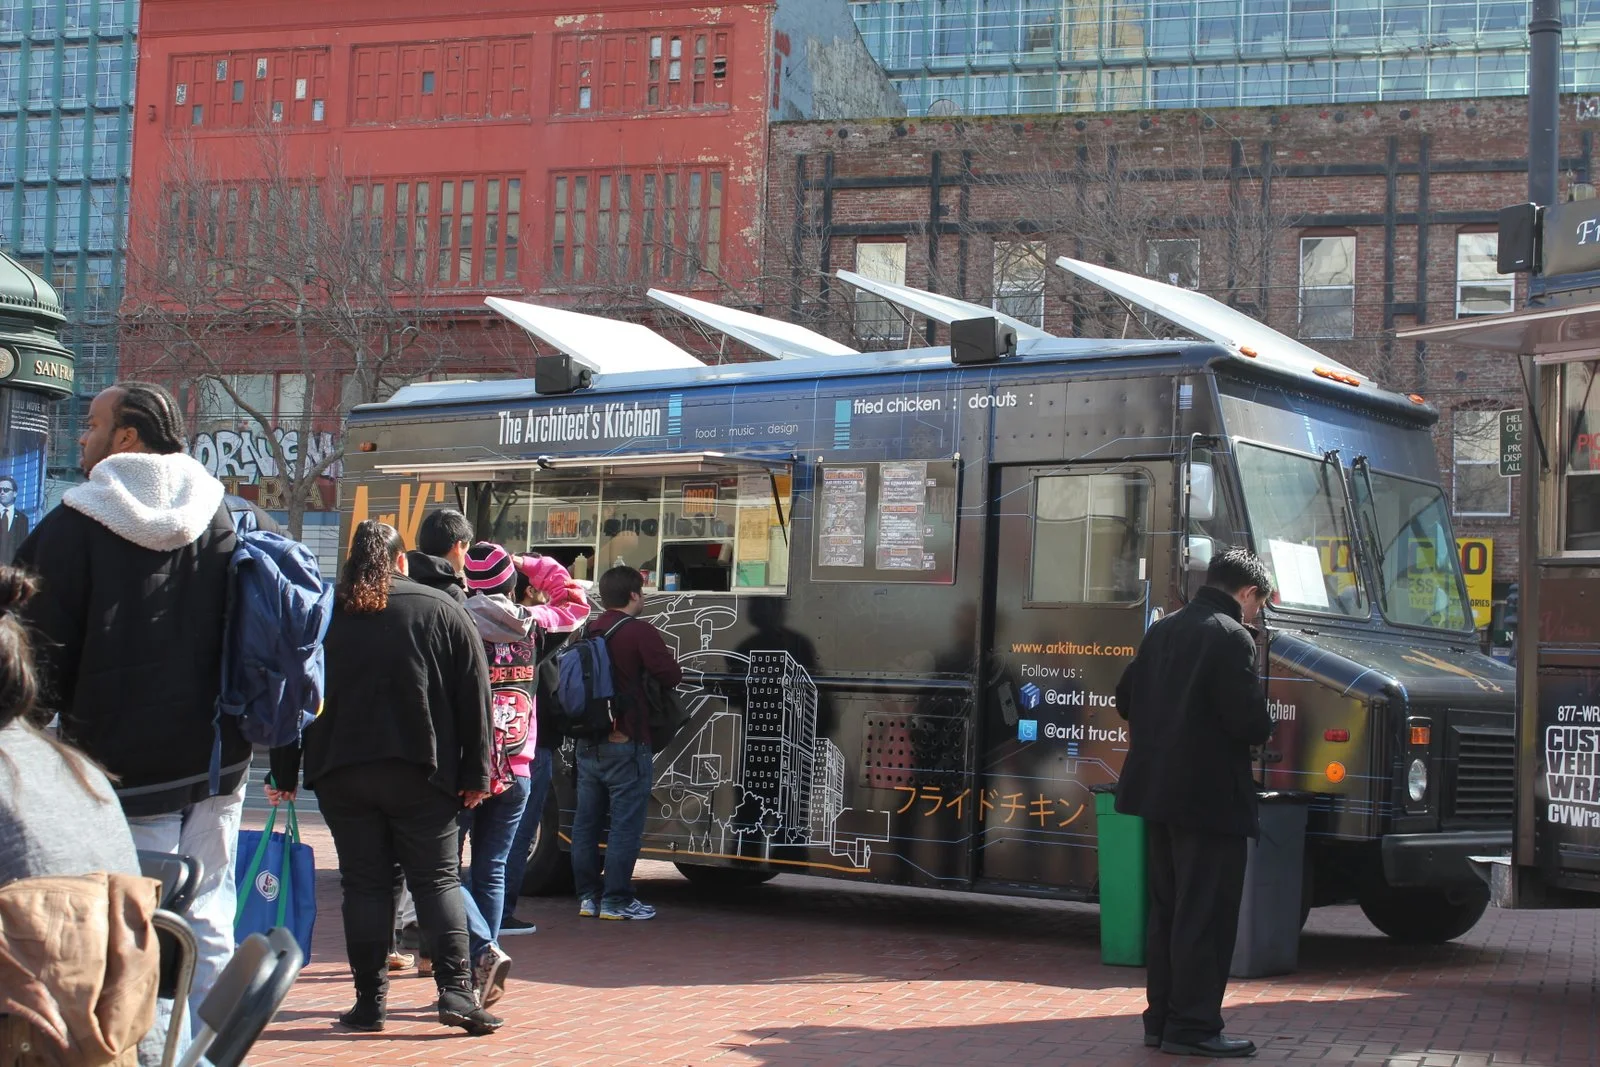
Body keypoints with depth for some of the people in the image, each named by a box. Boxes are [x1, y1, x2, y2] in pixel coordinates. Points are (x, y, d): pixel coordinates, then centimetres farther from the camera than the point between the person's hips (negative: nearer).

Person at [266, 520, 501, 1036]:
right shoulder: (440, 611, 1)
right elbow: (473, 695, -1)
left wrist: (285, 773, 11)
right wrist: (475, 773, 3)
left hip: (341, 773, 1)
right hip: (420, 772, -1)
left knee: (364, 884, 6)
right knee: (438, 878, 4)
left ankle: (370, 1002, 5)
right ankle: (455, 990, -6)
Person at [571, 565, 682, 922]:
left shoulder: (587, 632, 10)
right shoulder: (639, 632, -12)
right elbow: (671, 675, -16)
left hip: (588, 743, 7)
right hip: (625, 745, -7)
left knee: (586, 823, 11)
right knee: (625, 825, -2)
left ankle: (588, 896, 16)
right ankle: (616, 901, -1)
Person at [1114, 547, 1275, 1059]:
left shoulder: (1162, 631, 11)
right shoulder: (1231, 637, -14)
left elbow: (1126, 700, 16)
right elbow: (1252, 723, -19)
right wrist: (1259, 730, 2)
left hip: (1158, 790, 8)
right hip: (1209, 796, -8)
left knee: (1166, 910, 15)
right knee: (1206, 916, -2)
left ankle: (1161, 1018, 21)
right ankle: (1192, 1026, 0)